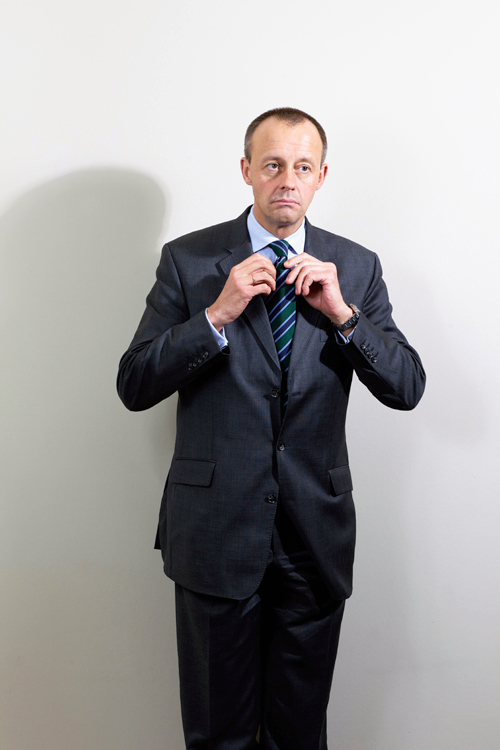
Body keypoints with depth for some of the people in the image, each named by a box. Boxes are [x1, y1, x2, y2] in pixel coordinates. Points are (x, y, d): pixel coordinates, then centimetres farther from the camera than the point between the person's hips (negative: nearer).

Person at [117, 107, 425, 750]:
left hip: (317, 530, 2)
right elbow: (134, 387, -7)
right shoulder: (187, 259, -2)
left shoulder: (356, 267, 3)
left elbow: (407, 389, -1)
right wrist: (216, 315, -19)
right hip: (215, 527, -1)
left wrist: (342, 312, -15)